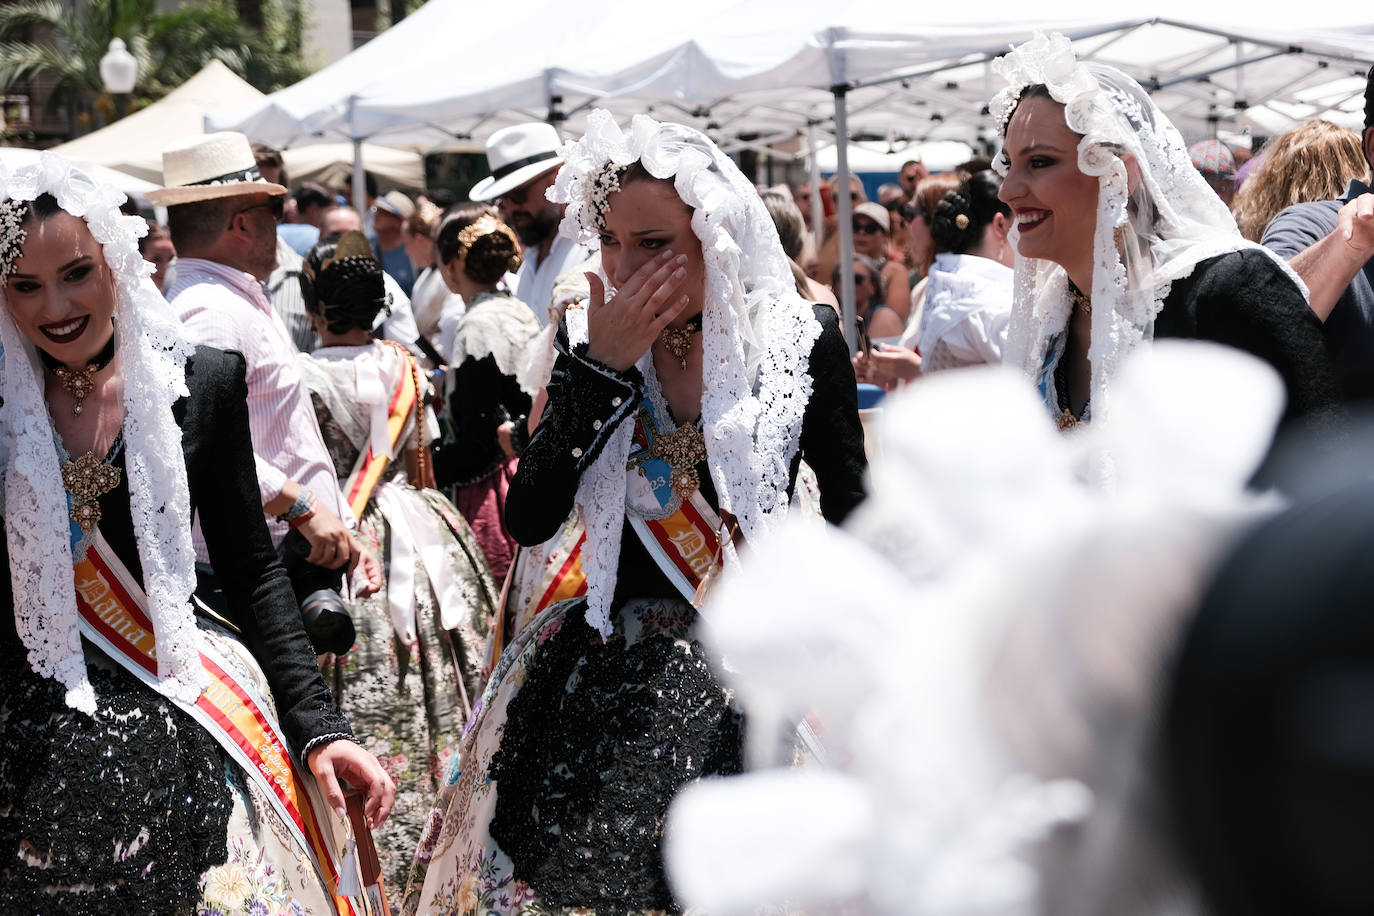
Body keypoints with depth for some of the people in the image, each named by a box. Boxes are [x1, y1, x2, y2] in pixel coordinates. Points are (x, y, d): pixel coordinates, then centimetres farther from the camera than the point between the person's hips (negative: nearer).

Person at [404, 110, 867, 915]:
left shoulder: (803, 341, -4)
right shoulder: (588, 337, 2)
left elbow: (852, 524, 4)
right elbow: (529, 519, -8)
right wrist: (603, 365, -13)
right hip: (609, 670, 2)